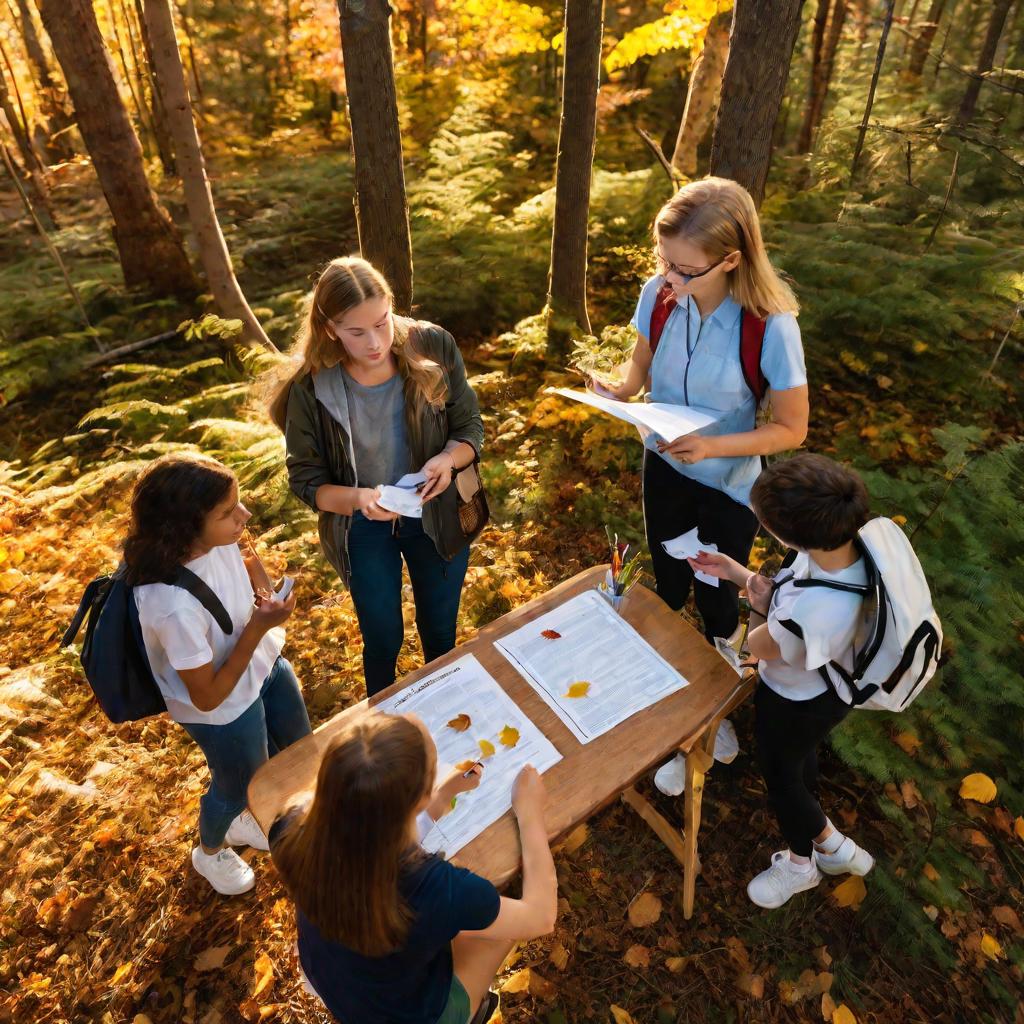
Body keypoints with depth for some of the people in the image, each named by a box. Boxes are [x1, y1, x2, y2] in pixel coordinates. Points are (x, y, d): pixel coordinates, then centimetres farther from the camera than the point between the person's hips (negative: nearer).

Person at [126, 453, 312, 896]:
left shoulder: (217, 541, -21)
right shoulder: (172, 605, -41)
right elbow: (207, 697, -27)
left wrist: (255, 569, -15)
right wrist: (258, 629, -32)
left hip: (264, 664, 7)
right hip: (226, 709, -7)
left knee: (297, 748, 29)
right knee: (241, 786, 22)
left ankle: (243, 822, 59)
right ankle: (211, 851, 59)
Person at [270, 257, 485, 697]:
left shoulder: (432, 347, -19)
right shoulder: (310, 389, -22)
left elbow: (470, 427, -8)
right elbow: (307, 480, -13)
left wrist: (448, 459, -30)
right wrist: (358, 498, -33)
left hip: (436, 515, 2)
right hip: (364, 529, -1)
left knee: (441, 632, 23)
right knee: (383, 640, 19)